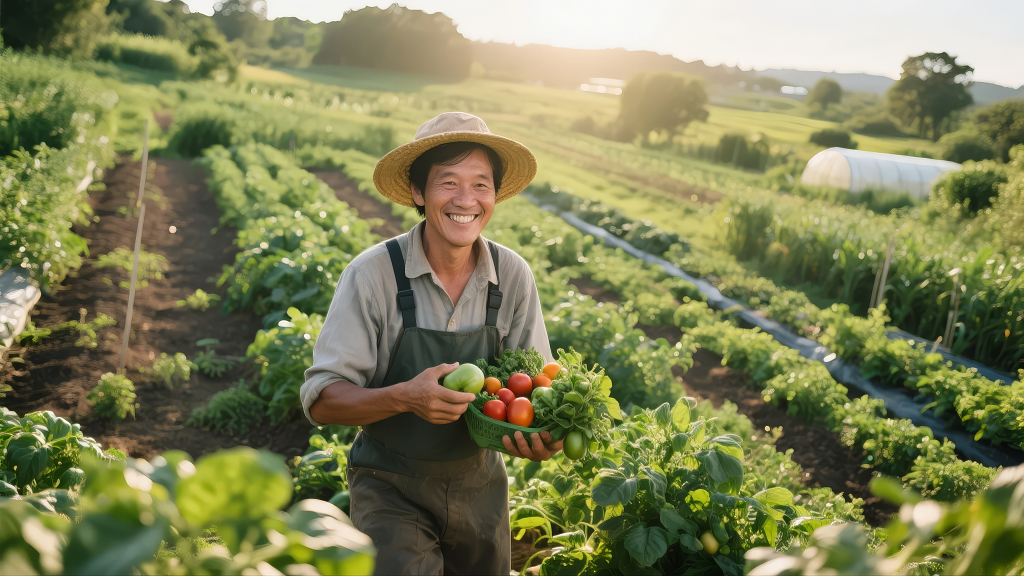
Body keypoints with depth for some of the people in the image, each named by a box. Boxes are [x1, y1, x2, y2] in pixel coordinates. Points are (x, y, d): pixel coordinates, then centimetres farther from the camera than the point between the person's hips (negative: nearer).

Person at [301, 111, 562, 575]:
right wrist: (405, 397, -34)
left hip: (480, 485, 4)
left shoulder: (513, 276, -8)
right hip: (390, 487, -3)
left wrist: (543, 435, -22)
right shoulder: (373, 274, -17)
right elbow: (321, 400, -17)